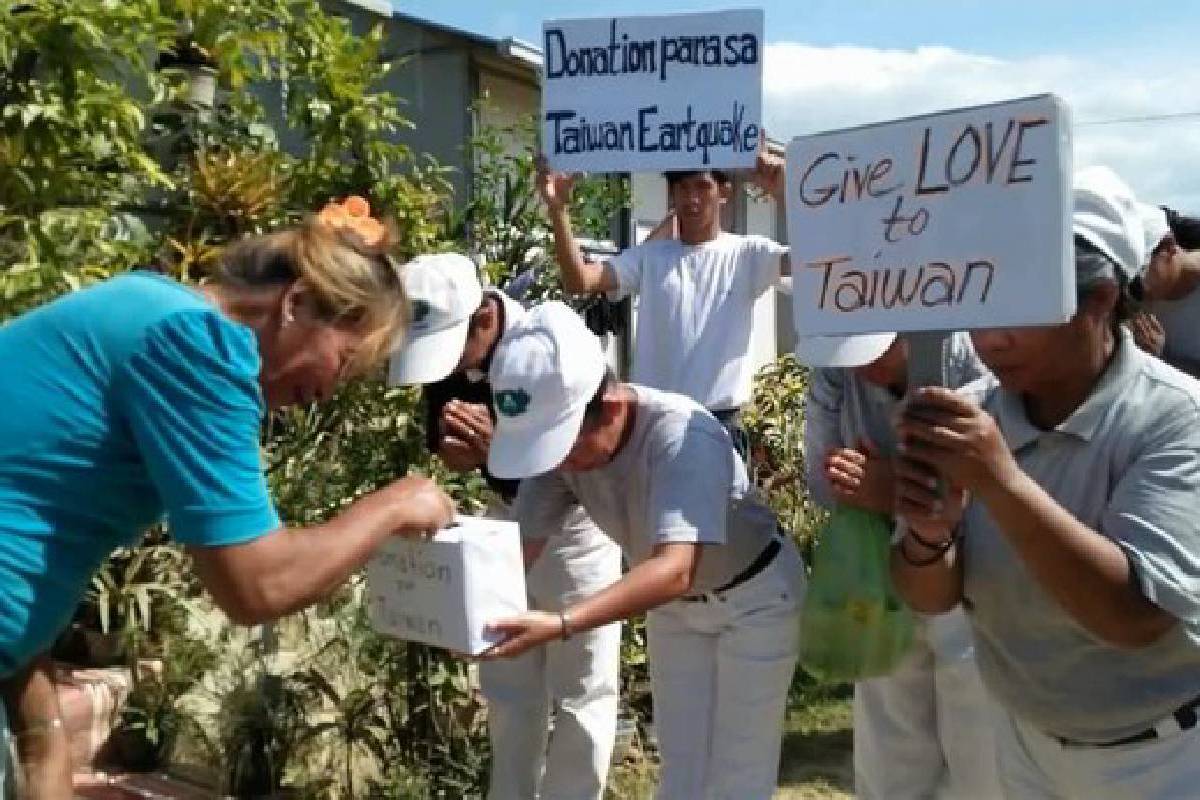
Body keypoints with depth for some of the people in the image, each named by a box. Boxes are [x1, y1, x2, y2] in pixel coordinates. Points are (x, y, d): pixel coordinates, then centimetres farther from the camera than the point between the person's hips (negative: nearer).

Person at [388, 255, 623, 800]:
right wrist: (466, 449, -25)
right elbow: (451, 452, 0)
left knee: (581, 692, 3)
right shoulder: (444, 354, -11)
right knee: (507, 685, 16)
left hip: (576, 523, -5)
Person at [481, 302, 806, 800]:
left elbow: (675, 569, -49)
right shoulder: (560, 437, -22)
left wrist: (559, 625, -61)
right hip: (673, 604, 5)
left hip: (754, 596, -5)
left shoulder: (683, 436, -39)